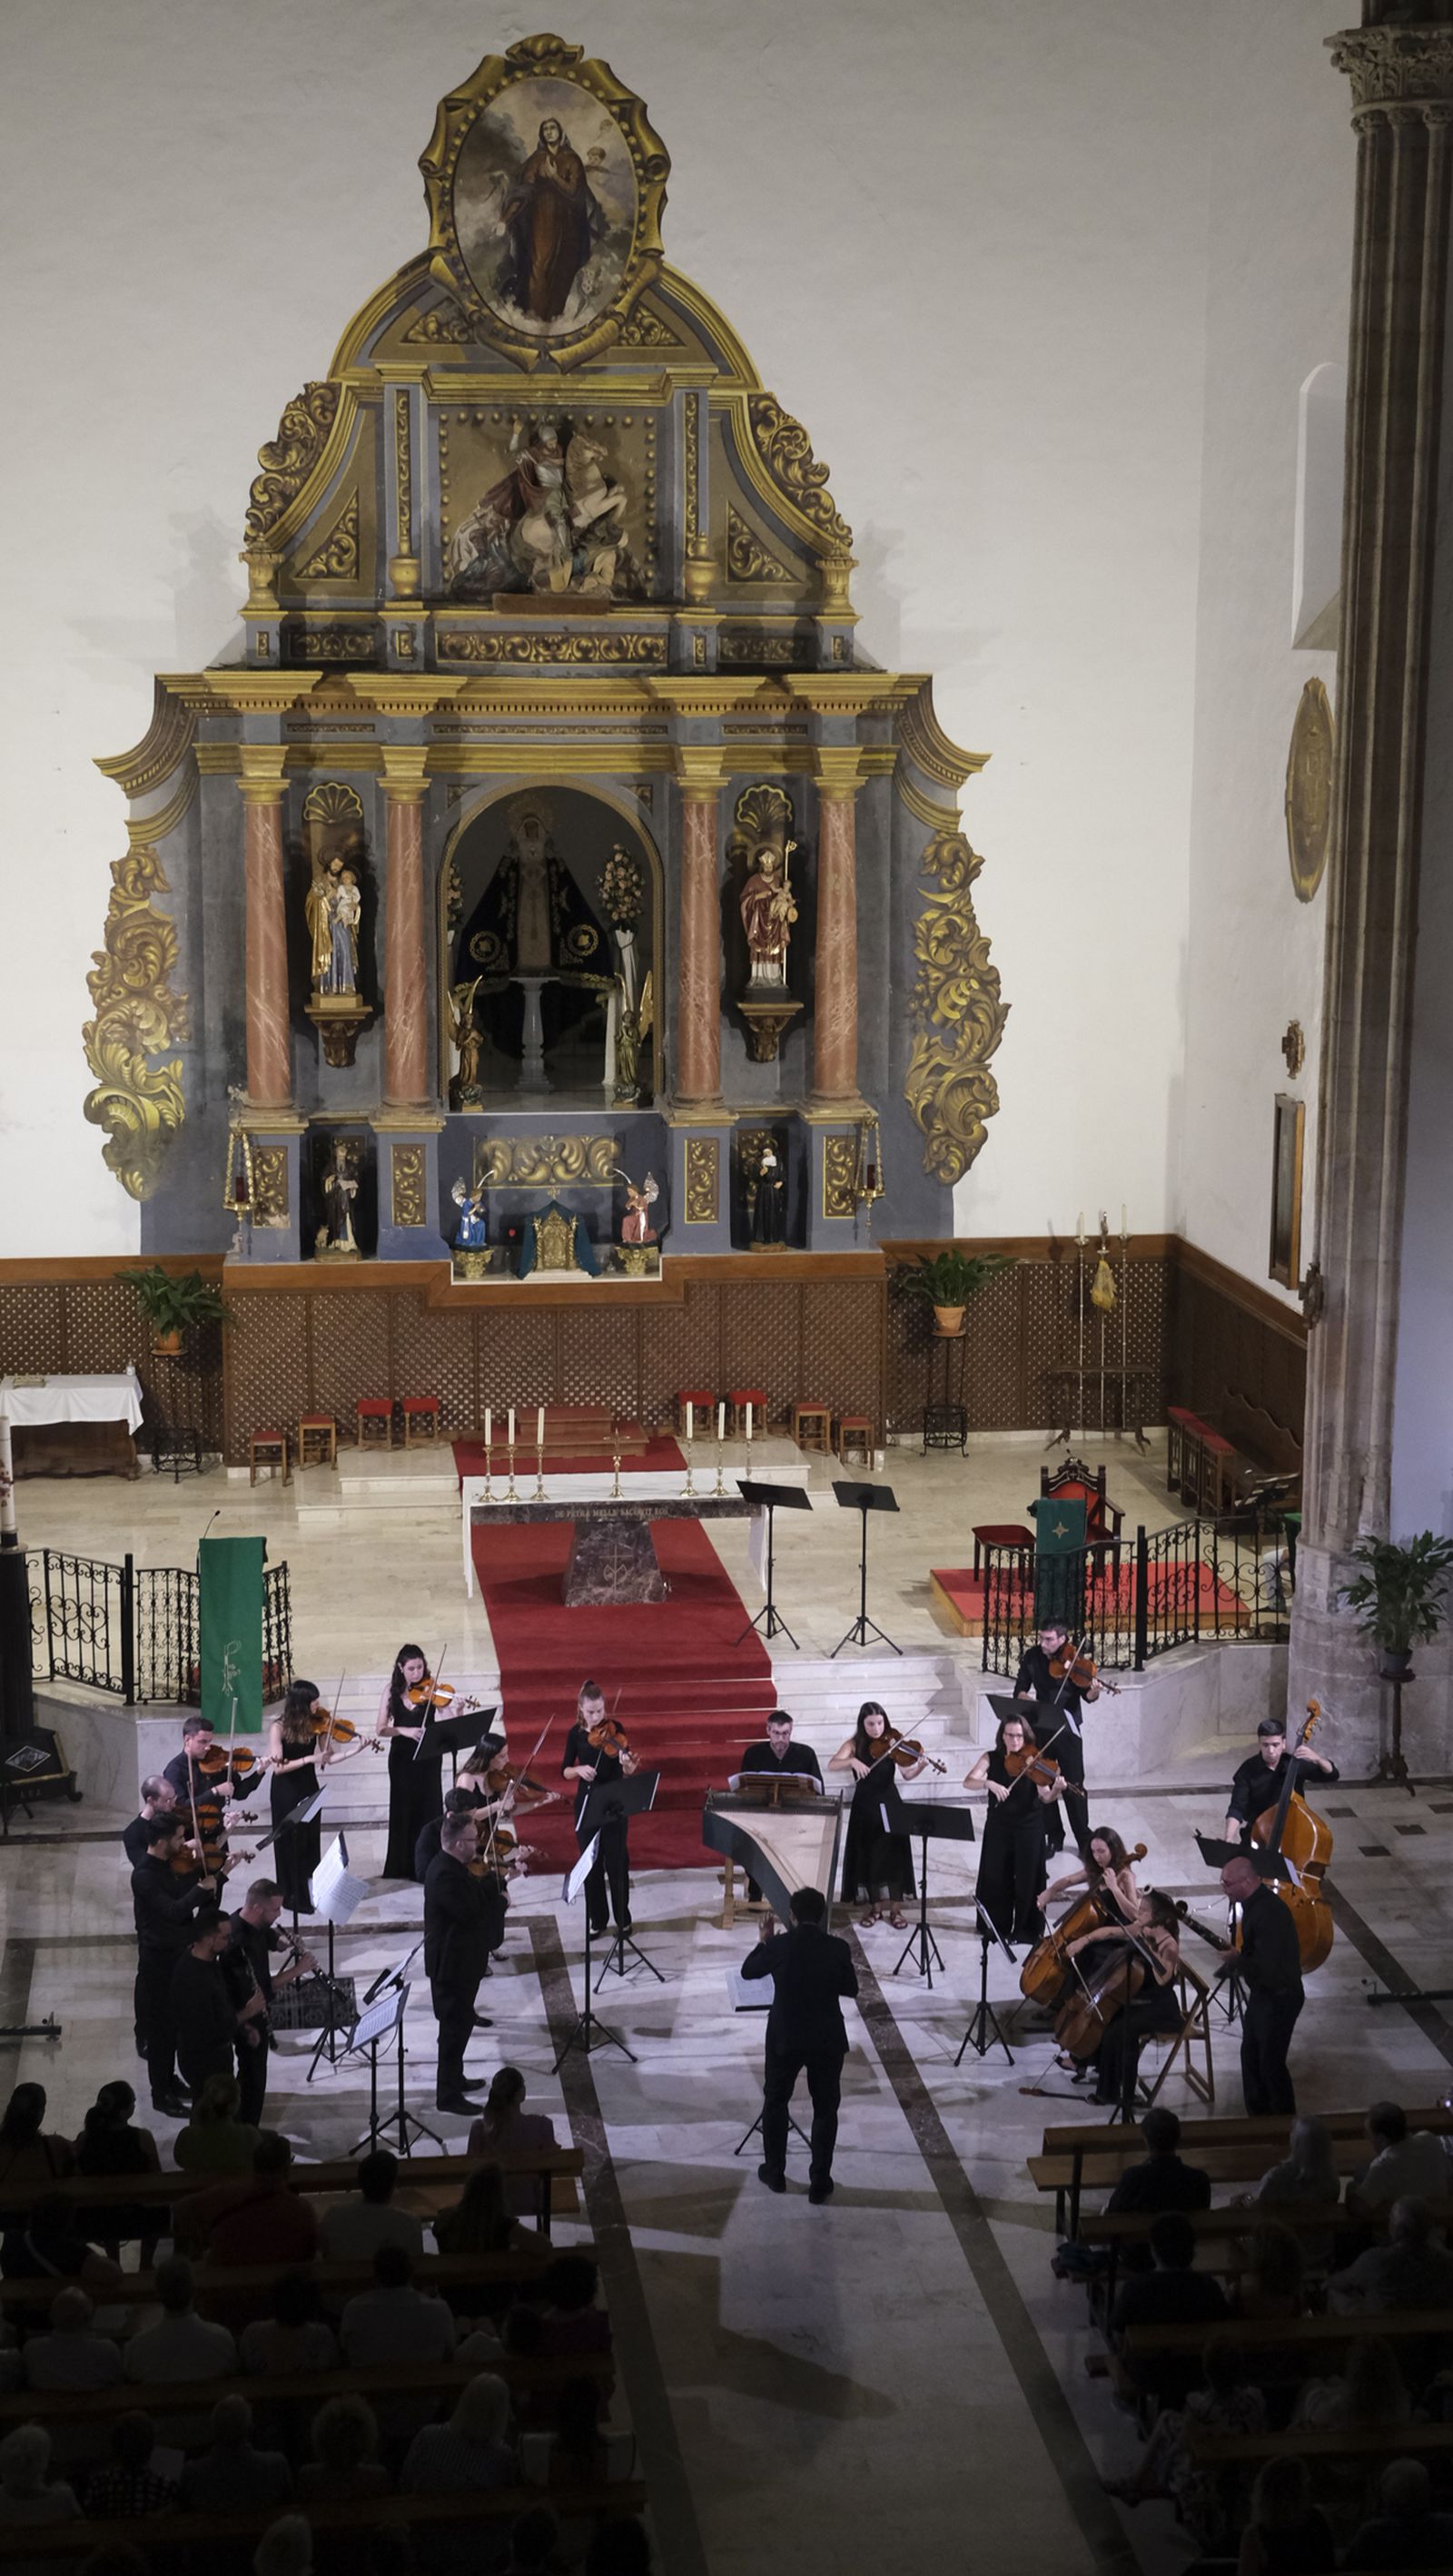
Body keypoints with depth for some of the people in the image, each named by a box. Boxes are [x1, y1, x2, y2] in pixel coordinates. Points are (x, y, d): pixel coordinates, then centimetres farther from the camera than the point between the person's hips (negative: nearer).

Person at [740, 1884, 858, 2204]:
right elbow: (851, 1989, 3)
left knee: (775, 2102, 21)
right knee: (825, 2109, 13)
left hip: (785, 2038, 0)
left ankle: (775, 2172, 28)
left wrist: (763, 1943, 20)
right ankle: (820, 2182, 12)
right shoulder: (838, 1948, -12)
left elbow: (748, 1971, 5)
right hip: (828, 2041, 0)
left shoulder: (779, 1945, -13)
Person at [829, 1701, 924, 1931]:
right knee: (868, 1855, 4)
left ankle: (896, 1909, 4)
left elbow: (907, 1774, -11)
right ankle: (875, 1907, 15)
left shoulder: (891, 1744, -3)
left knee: (893, 1854, -3)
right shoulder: (854, 1744, -2)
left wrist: (921, 1766, -30)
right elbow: (832, 1765, -17)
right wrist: (852, 1761, -34)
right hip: (864, 1806, 1)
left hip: (889, 1804, -1)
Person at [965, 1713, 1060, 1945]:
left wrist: (1056, 1791, -38)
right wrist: (989, 1783, -34)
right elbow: (968, 1782, -16)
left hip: (1029, 1827, -2)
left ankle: (1026, 1929, 16)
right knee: (996, 1877, 8)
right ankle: (998, 1927, 23)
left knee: (1027, 1879, 2)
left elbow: (1045, 1798, -16)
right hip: (998, 1827, 2)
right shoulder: (992, 1758, -4)